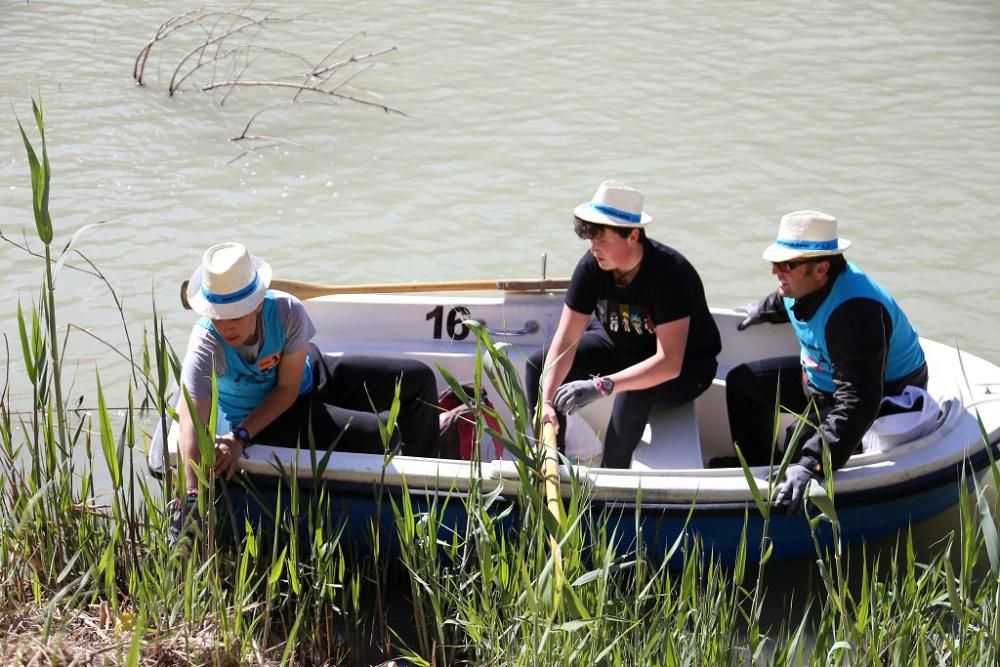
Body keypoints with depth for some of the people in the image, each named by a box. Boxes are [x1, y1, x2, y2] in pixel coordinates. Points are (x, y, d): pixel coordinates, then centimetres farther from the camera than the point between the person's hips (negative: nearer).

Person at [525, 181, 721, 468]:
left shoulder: (670, 272, -34)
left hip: (685, 366, -6)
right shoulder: (592, 266, -19)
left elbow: (669, 363, -40)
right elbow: (565, 340, -19)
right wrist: (546, 402, -33)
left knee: (631, 396, -37)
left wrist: (600, 386, -48)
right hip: (619, 346, 6)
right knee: (538, 365, -10)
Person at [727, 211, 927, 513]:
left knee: (802, 439, -31)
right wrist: (764, 310, 39)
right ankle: (757, 468, 28)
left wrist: (811, 465, -57)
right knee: (742, 382, 13)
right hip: (823, 375, 9)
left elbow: (857, 403, -49)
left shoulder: (854, 312, -41)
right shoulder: (801, 282, -13)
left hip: (885, 395, -9)